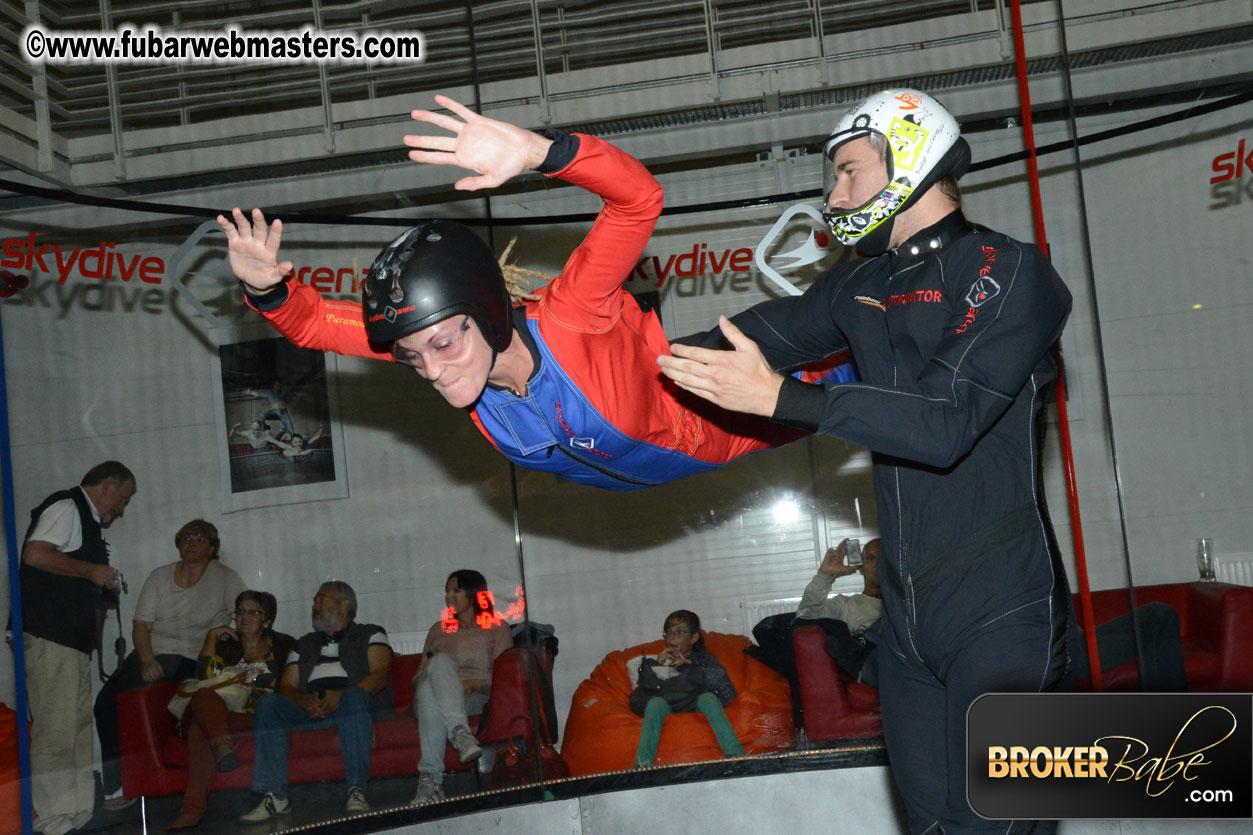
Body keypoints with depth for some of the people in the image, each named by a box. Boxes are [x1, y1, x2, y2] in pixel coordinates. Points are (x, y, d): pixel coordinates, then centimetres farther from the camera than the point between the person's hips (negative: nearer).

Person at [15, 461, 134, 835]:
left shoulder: (86, 519, 24)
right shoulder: (66, 507, -6)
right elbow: (35, 554, -21)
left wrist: (102, 581, 18)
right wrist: (91, 571, -14)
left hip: (72, 637, 11)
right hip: (48, 636, -11)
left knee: (81, 725, 12)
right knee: (55, 728, -9)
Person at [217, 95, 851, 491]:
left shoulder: (568, 321, -45)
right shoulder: (431, 343, -30)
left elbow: (639, 198, -53)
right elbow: (316, 323, -23)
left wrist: (541, 152, -69)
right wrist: (267, 290, -45)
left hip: (709, 424, -5)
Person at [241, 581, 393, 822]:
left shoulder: (370, 635, 17)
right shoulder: (305, 644, 30)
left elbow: (381, 675, -2)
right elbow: (286, 687, 17)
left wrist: (341, 695, -20)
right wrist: (304, 700, -9)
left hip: (357, 706, -4)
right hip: (310, 710, 4)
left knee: (354, 697, -38)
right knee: (267, 703, -23)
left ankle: (357, 791, -41)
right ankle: (274, 795, -30)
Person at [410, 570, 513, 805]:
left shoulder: (497, 628, 21)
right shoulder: (439, 629, 33)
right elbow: (420, 675, 26)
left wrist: (473, 683, -15)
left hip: (475, 698, -2)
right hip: (430, 699, 2)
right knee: (441, 661, -35)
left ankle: (430, 780, -52)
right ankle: (460, 733, -55)